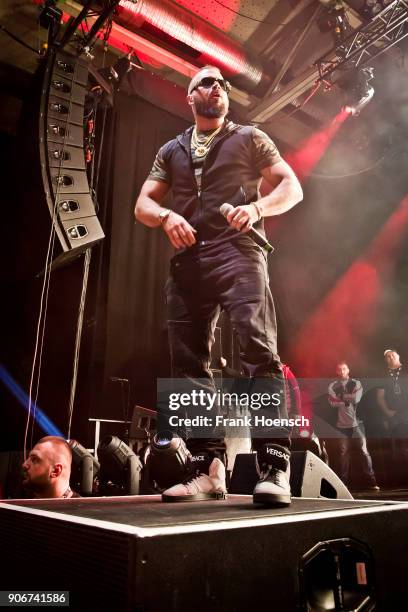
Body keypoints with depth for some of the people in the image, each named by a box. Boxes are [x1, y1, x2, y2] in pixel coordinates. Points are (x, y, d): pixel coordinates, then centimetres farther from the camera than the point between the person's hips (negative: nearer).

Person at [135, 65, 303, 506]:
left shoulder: (249, 138, 16)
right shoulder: (171, 151, 25)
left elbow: (292, 187, 9)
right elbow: (142, 204, 18)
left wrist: (257, 208, -12)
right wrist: (166, 217, -6)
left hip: (237, 254, -4)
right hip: (187, 263, 4)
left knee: (259, 351, -21)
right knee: (188, 363, 0)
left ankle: (274, 467, -19)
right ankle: (209, 468, 8)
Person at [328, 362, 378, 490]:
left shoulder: (356, 383, 7)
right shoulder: (332, 386, 8)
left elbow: (356, 398, -10)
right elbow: (333, 403, -6)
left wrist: (341, 396, -4)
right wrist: (348, 399, -9)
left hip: (356, 423, -1)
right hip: (341, 425, 1)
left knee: (363, 452, -2)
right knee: (343, 454, 3)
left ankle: (372, 482, 4)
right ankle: (344, 483, 11)